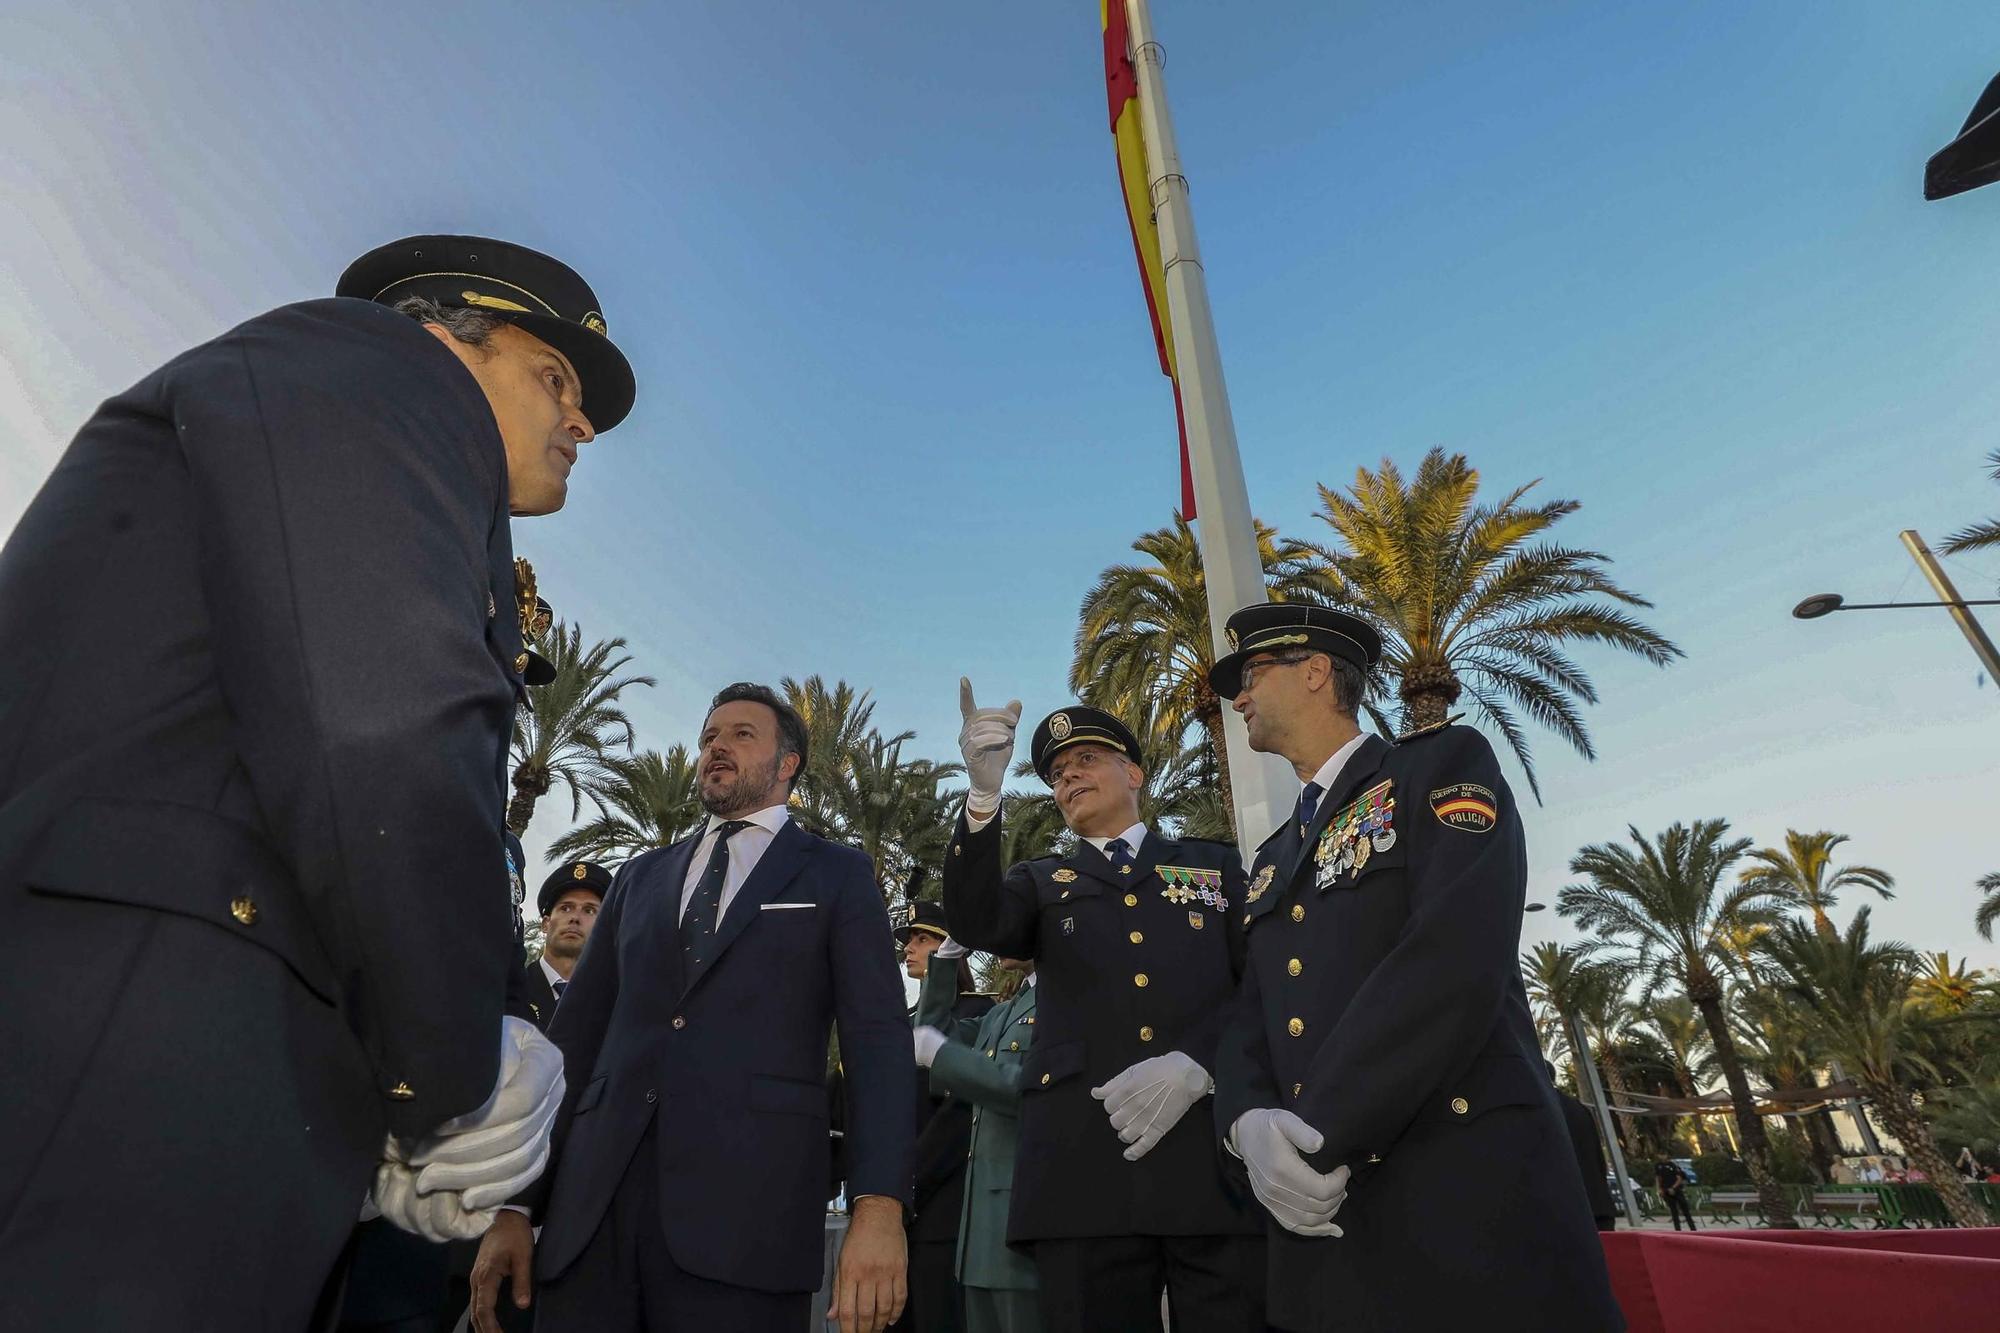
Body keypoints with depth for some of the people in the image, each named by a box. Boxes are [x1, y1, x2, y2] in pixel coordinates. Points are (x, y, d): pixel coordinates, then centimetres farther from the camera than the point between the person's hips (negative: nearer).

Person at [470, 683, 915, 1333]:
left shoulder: (837, 874, 6)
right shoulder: (640, 877, 18)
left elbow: (878, 1038, -4)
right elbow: (575, 1037, 15)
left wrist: (879, 1206, -16)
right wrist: (516, 1205, 8)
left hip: (745, 1205, -3)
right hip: (592, 1205, 4)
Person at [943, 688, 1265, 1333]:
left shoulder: (1217, 864, 16)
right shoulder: (1040, 881, 17)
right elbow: (976, 925, -5)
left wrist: (1196, 1067, -12)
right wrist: (984, 794, -20)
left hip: (1221, 1153, 0)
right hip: (1083, 1164, 1)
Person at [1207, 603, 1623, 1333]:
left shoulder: (1445, 764, -3)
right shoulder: (1274, 859, 17)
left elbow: (1457, 962, -18)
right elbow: (1251, 1022, 10)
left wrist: (1319, 1135, -19)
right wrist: (1250, 1125, -12)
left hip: (1469, 1206, -6)